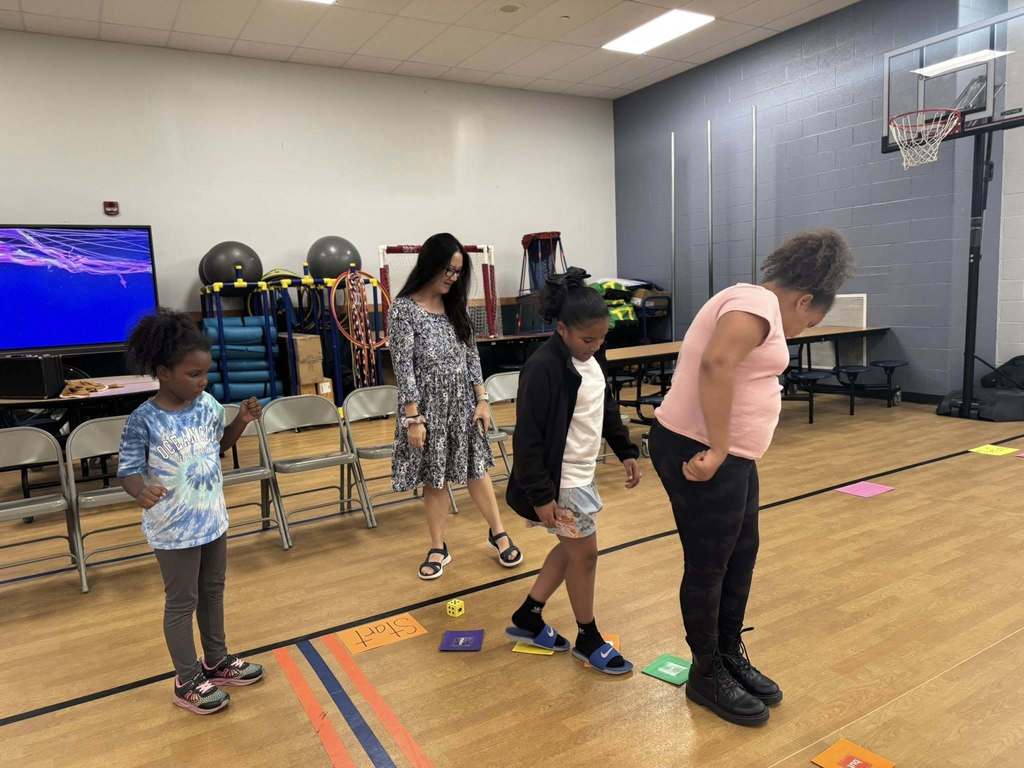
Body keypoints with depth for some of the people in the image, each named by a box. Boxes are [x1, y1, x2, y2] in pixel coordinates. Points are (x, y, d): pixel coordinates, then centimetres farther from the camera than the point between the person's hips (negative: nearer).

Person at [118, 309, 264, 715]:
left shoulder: (207, 404, -4)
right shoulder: (144, 420, -21)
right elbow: (128, 469, -18)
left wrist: (242, 421, -5)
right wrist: (142, 490, -39)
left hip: (213, 519, 6)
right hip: (174, 530, -6)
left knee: (213, 592, 21)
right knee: (182, 602, 9)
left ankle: (217, 660, 41)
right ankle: (188, 682, 27)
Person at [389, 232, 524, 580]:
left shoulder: (457, 306, 5)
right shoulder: (404, 309, -11)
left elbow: (472, 355, 9)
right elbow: (403, 367, -13)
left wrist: (481, 400, 3)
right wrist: (412, 417, -15)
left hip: (463, 403, 4)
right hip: (429, 406, -4)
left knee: (476, 468, 13)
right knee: (435, 478, 7)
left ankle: (498, 533, 30)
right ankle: (438, 548, 23)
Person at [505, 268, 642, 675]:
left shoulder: (588, 358, 3)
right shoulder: (543, 368, -25)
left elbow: (607, 407, 17)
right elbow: (528, 436, -24)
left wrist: (626, 451, 16)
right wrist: (540, 495, -23)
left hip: (583, 473, 9)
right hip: (560, 482, -9)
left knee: (571, 548, 18)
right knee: (584, 553, 4)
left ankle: (527, 618, 34)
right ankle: (588, 639, 26)